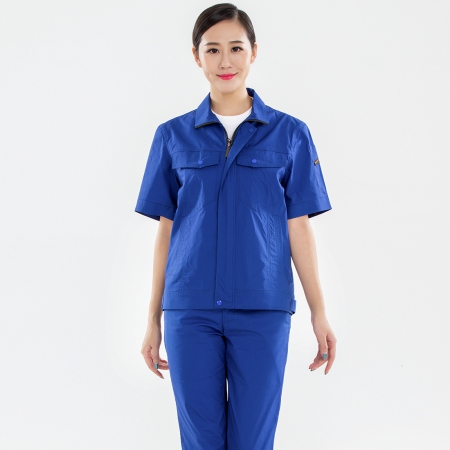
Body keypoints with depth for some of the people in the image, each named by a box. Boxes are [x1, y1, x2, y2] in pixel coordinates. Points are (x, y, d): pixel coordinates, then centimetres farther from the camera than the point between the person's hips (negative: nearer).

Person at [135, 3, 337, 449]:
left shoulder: (289, 134, 3)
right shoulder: (173, 136, 5)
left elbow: (298, 227, 4)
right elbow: (166, 230, 7)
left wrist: (319, 313, 1)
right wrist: (153, 319, 8)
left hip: (263, 310, -1)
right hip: (190, 310, 1)